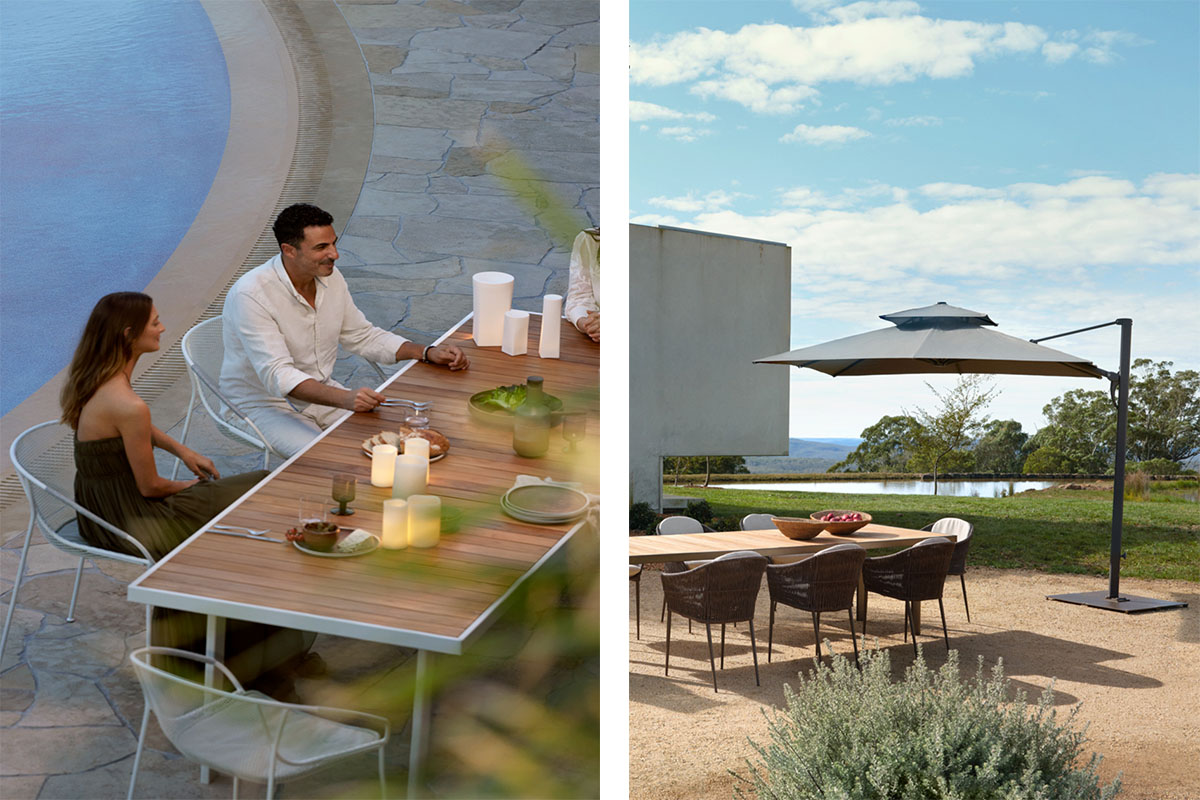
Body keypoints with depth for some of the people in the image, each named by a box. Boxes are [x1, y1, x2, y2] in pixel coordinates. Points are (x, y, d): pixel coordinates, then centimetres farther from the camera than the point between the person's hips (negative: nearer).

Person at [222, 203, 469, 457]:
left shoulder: (330, 277, -1)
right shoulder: (250, 295, -24)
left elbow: (363, 336, 11)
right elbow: (277, 375, -32)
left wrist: (428, 353, -4)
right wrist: (345, 398, -46)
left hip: (322, 394, 7)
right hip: (265, 405, -7)